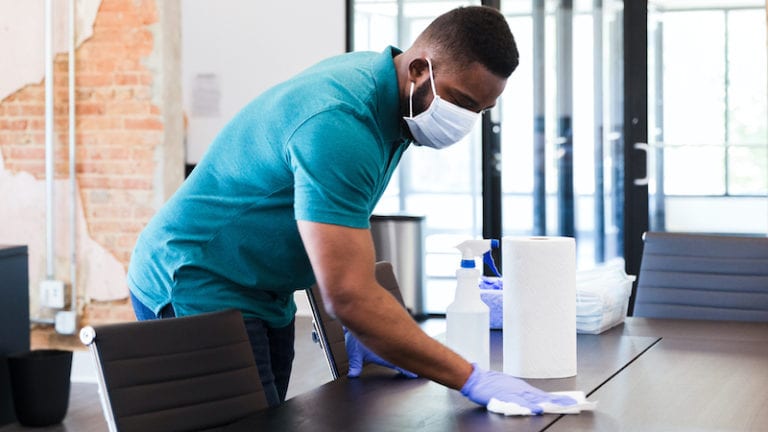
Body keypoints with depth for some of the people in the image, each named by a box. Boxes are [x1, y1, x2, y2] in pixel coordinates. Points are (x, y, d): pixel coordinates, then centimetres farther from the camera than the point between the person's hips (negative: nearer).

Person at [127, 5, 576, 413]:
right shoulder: (339, 124, -29)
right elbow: (350, 295, -32)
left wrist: (359, 328, 4)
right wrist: (471, 379, -30)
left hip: (267, 297, 10)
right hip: (195, 290, -9)